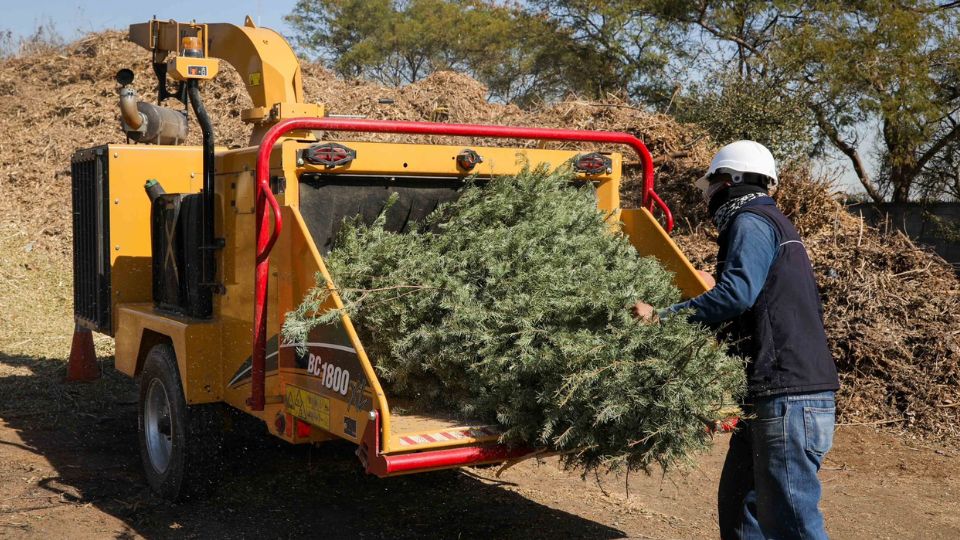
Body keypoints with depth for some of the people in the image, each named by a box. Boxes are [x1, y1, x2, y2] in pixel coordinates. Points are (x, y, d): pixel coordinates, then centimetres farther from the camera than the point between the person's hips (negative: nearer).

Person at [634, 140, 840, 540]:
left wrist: (662, 316, -17)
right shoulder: (768, 222, 24)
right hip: (769, 395, 11)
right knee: (740, 504, 17)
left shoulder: (751, 221, -7)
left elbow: (736, 294, -22)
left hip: (787, 394, -11)